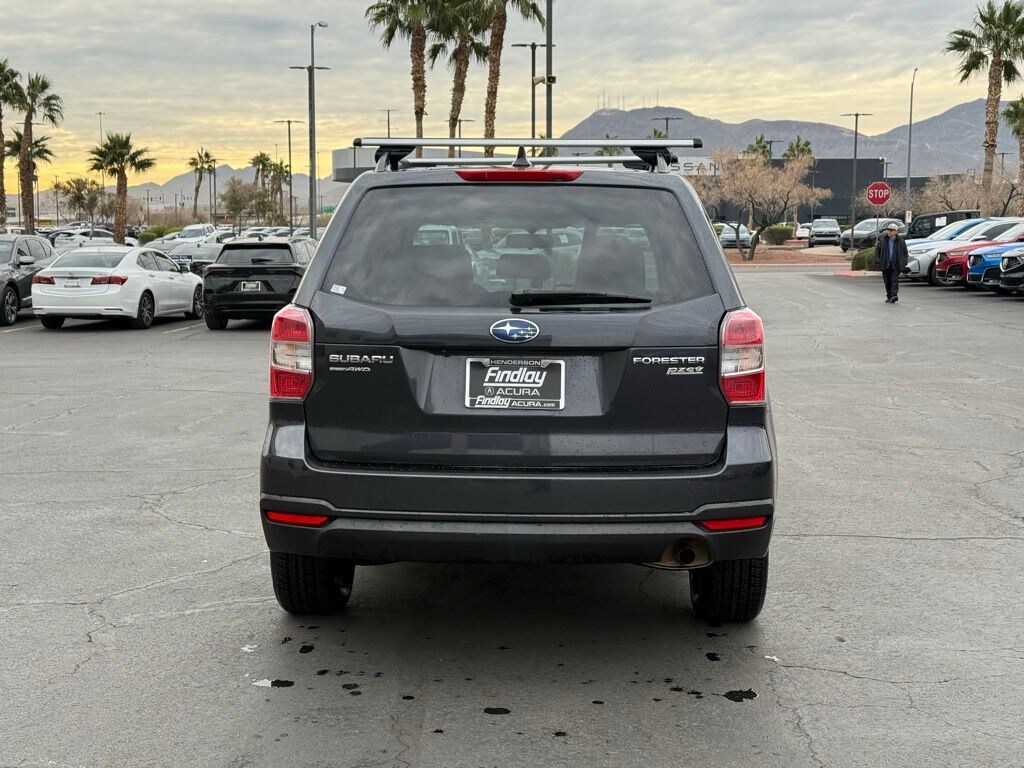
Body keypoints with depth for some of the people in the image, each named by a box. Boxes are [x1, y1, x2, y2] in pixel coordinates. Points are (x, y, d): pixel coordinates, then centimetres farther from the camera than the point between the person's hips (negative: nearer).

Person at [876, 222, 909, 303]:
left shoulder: (901, 241, 3)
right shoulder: (882, 240, 7)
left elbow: (905, 253, 9)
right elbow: (877, 250, 15)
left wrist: (904, 263, 0)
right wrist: (877, 259, 2)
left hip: (896, 265, -3)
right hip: (885, 265, 3)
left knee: (895, 280, -14)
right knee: (887, 281, 8)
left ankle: (894, 295, -22)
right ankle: (889, 296, 17)